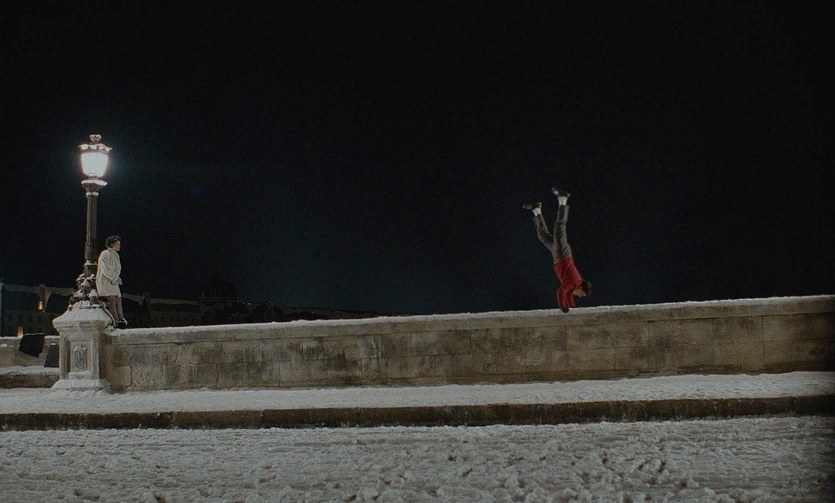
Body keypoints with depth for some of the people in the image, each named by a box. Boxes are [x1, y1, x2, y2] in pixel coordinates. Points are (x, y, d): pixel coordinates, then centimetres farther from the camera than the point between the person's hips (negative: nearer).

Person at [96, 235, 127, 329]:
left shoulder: (116, 255, 17)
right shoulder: (105, 254, -8)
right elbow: (105, 269, -14)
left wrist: (116, 279, 8)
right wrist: (112, 279, -12)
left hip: (114, 281, 8)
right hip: (105, 281, -8)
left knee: (118, 300, 1)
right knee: (112, 300, -14)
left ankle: (121, 319, -4)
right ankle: (116, 321, -19)